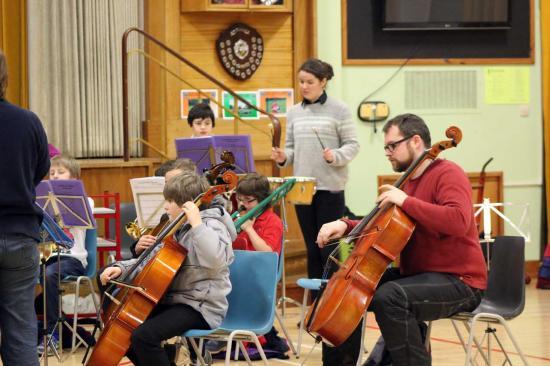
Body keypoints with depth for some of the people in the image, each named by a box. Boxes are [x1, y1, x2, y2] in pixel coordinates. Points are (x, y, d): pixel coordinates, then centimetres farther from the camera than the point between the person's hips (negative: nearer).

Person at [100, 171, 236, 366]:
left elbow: (215, 261, -33)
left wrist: (196, 223, -31)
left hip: (200, 306, -10)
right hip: (172, 300, 10)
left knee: (143, 335, -28)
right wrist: (122, 268, 6)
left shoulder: (211, 226, -13)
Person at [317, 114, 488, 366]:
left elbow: (458, 221, -29)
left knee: (389, 297, -33)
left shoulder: (447, 174, -10)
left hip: (458, 281, -10)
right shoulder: (407, 181, 18)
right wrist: (346, 225, 3)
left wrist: (405, 201, -26)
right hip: (415, 275, 10)